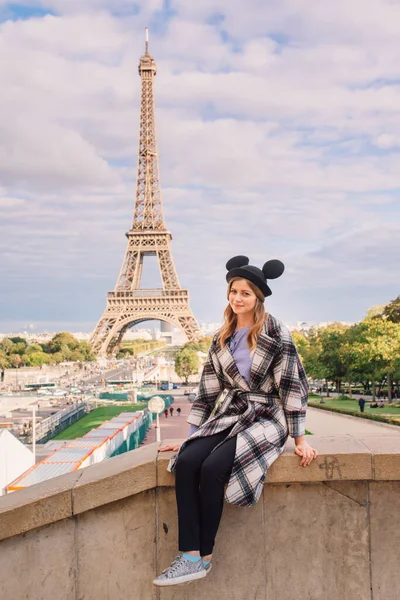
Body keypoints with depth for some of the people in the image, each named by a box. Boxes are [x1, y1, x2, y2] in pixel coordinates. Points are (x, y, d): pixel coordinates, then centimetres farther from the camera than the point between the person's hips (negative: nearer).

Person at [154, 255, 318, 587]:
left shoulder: (276, 334, -6)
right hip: (227, 416, 5)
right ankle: (190, 556, -22)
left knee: (213, 468, -28)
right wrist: (189, 436, 10)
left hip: (265, 419, -5)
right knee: (186, 462, -23)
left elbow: (291, 385, -7)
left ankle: (203, 556, -11)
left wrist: (300, 439, -9)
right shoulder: (221, 339, 10)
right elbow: (208, 390, 12)